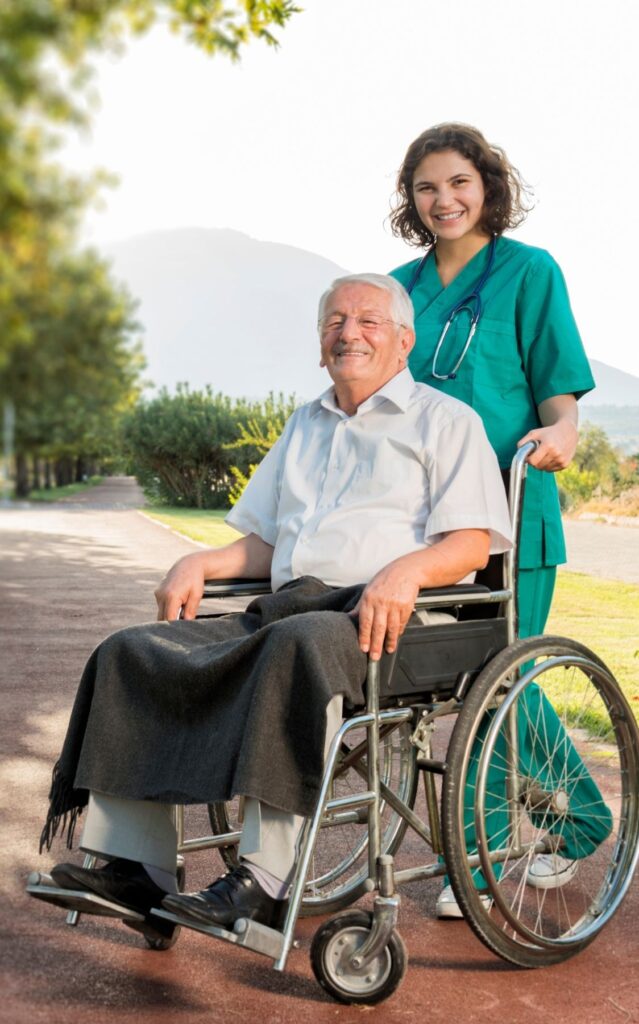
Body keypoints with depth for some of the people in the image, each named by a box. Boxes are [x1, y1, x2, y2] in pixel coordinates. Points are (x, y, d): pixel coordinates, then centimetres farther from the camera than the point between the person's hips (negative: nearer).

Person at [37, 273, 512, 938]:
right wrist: (200, 564, 8)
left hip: (381, 620, -6)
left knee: (301, 643, -40)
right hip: (285, 607, 6)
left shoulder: (444, 420, 11)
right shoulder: (305, 426, 30)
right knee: (130, 654, -11)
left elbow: (472, 542, -2)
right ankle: (137, 865, -15)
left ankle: (263, 882, -39)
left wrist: (407, 568, -23)